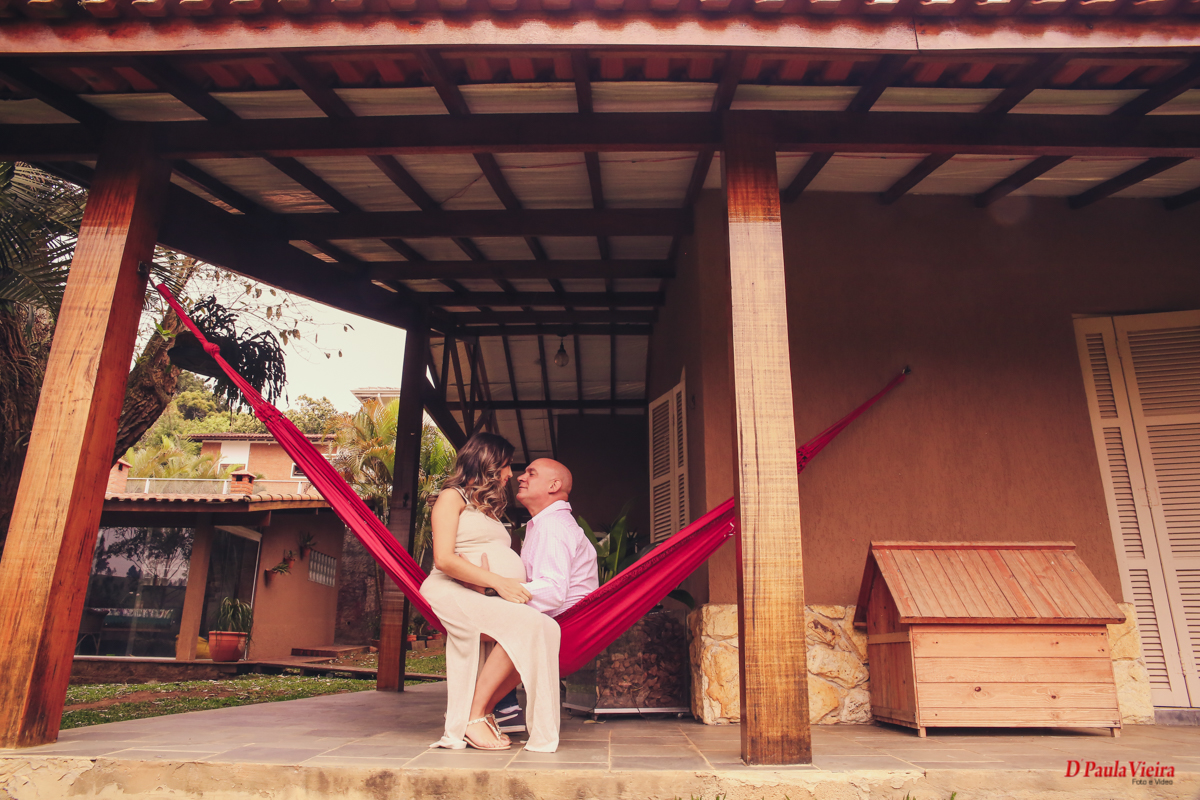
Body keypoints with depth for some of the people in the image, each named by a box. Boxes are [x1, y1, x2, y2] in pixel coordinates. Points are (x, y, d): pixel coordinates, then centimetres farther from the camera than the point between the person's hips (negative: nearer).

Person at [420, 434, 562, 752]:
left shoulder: (489, 509, 30)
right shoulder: (452, 497, 6)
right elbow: (444, 560, -9)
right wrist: (498, 582, -16)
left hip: (488, 600, 7)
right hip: (452, 594, -7)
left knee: (547, 629, -21)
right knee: (526, 625, -31)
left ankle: (483, 710, -13)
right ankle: (475, 715, -19)